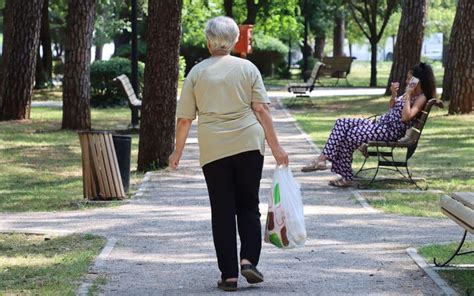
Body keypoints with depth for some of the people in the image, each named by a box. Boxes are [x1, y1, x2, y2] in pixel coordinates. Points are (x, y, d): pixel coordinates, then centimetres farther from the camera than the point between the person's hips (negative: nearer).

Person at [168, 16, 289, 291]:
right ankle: (249, 259, -6)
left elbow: (184, 118, 4)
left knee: (222, 211, 5)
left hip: (213, 150, 0)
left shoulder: (197, 72, 5)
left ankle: (229, 274, 3)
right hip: (249, 144, 0)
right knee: (249, 205, 12)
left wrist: (178, 151, 14)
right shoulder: (247, 68, 5)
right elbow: (262, 110, -1)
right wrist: (275, 146, 2)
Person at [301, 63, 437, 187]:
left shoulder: (421, 98, -9)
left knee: (350, 135, -23)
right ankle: (322, 158, -16)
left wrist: (407, 95, -18)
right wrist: (393, 94, 9)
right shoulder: (411, 93, 19)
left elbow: (406, 117, -25)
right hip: (381, 124, 10)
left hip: (392, 130, -10)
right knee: (342, 123, -7)